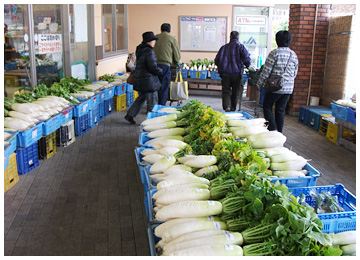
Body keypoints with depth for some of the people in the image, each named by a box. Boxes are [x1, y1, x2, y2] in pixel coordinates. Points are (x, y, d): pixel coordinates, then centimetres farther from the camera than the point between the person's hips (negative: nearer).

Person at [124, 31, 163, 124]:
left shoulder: (140, 50, 10)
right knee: (152, 101, 2)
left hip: (140, 80, 9)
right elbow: (153, 68, -21)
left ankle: (130, 115, 22)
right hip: (148, 80, -9)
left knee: (141, 98, 21)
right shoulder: (149, 52, -19)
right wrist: (161, 71, -1)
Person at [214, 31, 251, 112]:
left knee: (226, 91, 6)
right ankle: (233, 108, 22)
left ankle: (227, 107, -15)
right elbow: (246, 58, -15)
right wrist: (248, 65, 3)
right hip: (237, 73, -1)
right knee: (235, 92, 13)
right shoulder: (240, 47, -2)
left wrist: (221, 68, 26)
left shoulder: (224, 47, 8)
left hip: (225, 74, 2)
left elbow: (216, 60, 10)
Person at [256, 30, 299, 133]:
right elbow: (295, 73, 12)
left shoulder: (274, 53, -11)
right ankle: (279, 132, 17)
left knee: (267, 106, 10)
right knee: (280, 110, 13)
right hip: (288, 88, 5)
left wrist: (259, 83, 1)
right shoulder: (294, 54, 6)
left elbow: (266, 70, -10)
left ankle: (272, 129, -1)